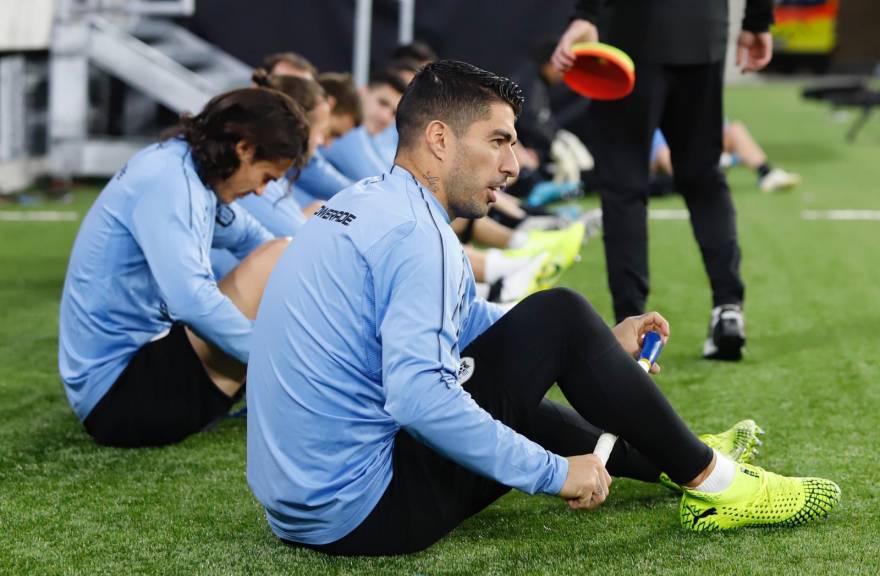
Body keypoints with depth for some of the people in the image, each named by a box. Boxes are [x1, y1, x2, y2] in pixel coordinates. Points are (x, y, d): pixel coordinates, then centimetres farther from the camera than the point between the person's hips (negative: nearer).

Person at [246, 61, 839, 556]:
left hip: (298, 507, 10)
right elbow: (418, 396, -30)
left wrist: (598, 344, 21)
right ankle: (709, 481, 5)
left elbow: (469, 318, 26)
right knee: (560, 314, -6)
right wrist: (554, 472, -22)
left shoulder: (367, 202, 13)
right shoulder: (416, 234, -18)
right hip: (367, 513, -10)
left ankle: (673, 458, 44)